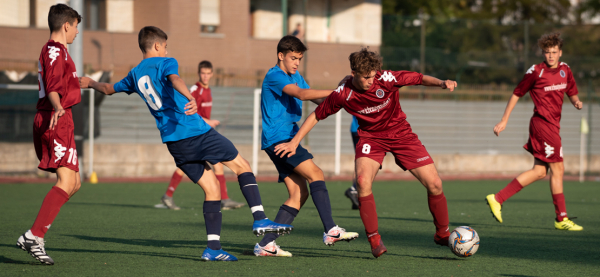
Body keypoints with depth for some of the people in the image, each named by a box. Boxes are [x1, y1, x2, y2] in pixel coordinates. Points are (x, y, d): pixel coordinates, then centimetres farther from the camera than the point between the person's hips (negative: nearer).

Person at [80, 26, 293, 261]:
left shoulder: (134, 75, 18)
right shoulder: (165, 63, -1)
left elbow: (108, 89, 35)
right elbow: (174, 79, -25)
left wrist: (90, 83, 57)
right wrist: (190, 97, -45)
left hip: (173, 141, 6)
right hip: (196, 132, -6)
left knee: (212, 189, 10)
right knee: (242, 166, 6)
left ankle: (213, 248, 0)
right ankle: (260, 219, -8)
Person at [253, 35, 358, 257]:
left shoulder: (295, 77, 21)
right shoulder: (274, 76, -9)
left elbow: (316, 98, 17)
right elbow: (301, 94, -23)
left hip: (288, 140, 10)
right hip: (277, 138, -10)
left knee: (299, 193, 1)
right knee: (315, 173, -21)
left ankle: (266, 244, 1)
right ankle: (330, 230, -29)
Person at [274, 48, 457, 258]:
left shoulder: (386, 79, -23)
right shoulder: (343, 94, -19)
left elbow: (420, 79, -16)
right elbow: (317, 115, -6)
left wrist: (441, 83, -36)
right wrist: (294, 142, -7)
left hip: (400, 133, 0)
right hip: (370, 136, 0)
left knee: (434, 184, -7)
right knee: (363, 180, -29)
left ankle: (442, 234, 17)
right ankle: (375, 240, -15)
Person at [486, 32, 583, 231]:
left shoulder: (565, 70, 10)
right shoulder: (536, 72, -9)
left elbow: (572, 93, 22)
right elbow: (517, 94, -1)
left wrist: (576, 102, -2)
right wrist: (504, 121, -1)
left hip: (553, 124, 8)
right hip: (543, 123, -8)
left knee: (540, 172, 5)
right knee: (557, 169, -6)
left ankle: (497, 199, 7)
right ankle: (562, 219, 1)